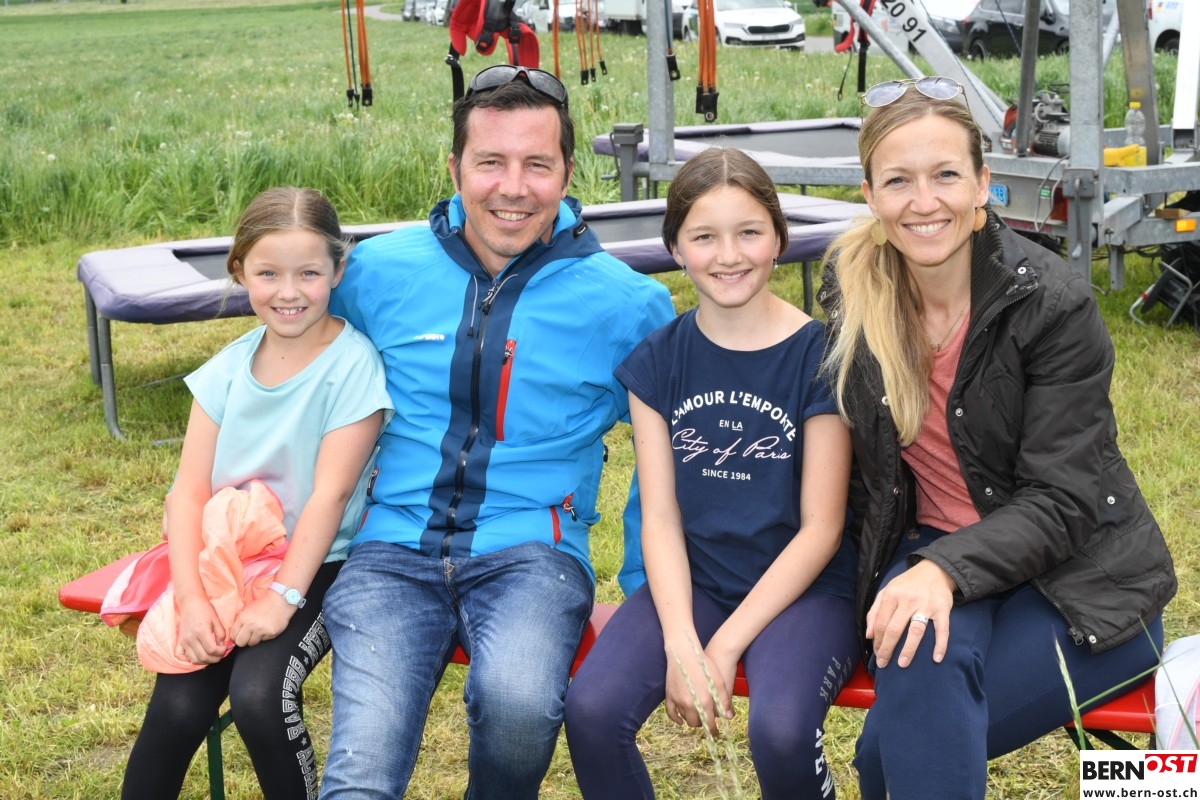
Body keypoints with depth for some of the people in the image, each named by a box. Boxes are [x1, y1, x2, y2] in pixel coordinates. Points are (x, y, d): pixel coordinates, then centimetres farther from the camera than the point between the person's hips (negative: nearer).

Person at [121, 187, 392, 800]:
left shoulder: (352, 364, -12)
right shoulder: (230, 367, 3)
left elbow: (330, 494, -15)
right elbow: (189, 488, -3)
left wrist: (282, 597, -19)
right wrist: (190, 598, -15)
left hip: (316, 567, -4)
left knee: (259, 696, -26)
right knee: (178, 707, -15)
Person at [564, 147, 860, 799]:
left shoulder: (820, 354, -7)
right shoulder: (659, 359, 4)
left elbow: (819, 527, -8)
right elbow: (660, 518, 0)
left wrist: (725, 647, -13)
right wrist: (680, 643, -15)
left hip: (803, 587, -3)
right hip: (691, 581, 3)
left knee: (780, 731, -32)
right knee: (590, 710, -23)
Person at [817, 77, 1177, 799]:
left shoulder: (1054, 302, -16)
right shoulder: (852, 292, -3)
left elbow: (1061, 500, -19)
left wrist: (947, 570, -34)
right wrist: (913, 573, -4)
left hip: (1079, 578, -3)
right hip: (931, 553, 4)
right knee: (923, 657, -32)